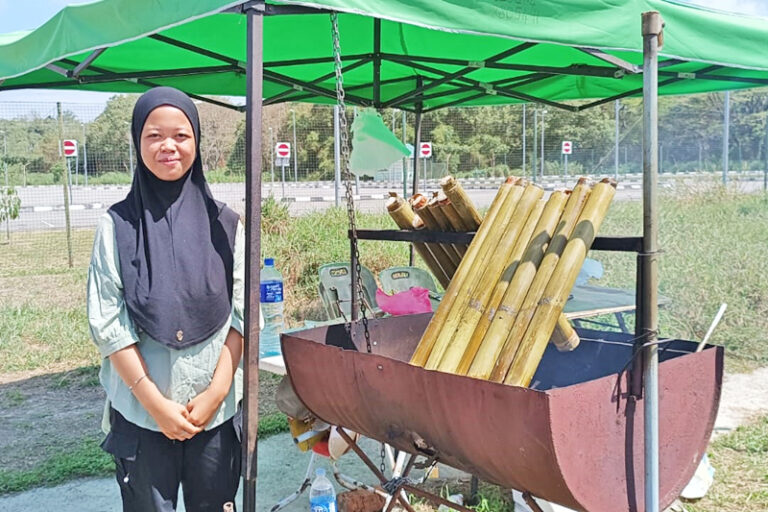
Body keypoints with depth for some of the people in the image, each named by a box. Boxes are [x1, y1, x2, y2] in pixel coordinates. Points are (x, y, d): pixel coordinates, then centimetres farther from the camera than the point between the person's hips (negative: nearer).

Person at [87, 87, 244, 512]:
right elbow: (107, 323, -5)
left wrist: (216, 390, -7)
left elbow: (243, 315, 0)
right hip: (140, 413, -1)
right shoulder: (117, 225, -2)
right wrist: (156, 402, -9)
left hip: (216, 409, 1)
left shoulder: (224, 225, 1)